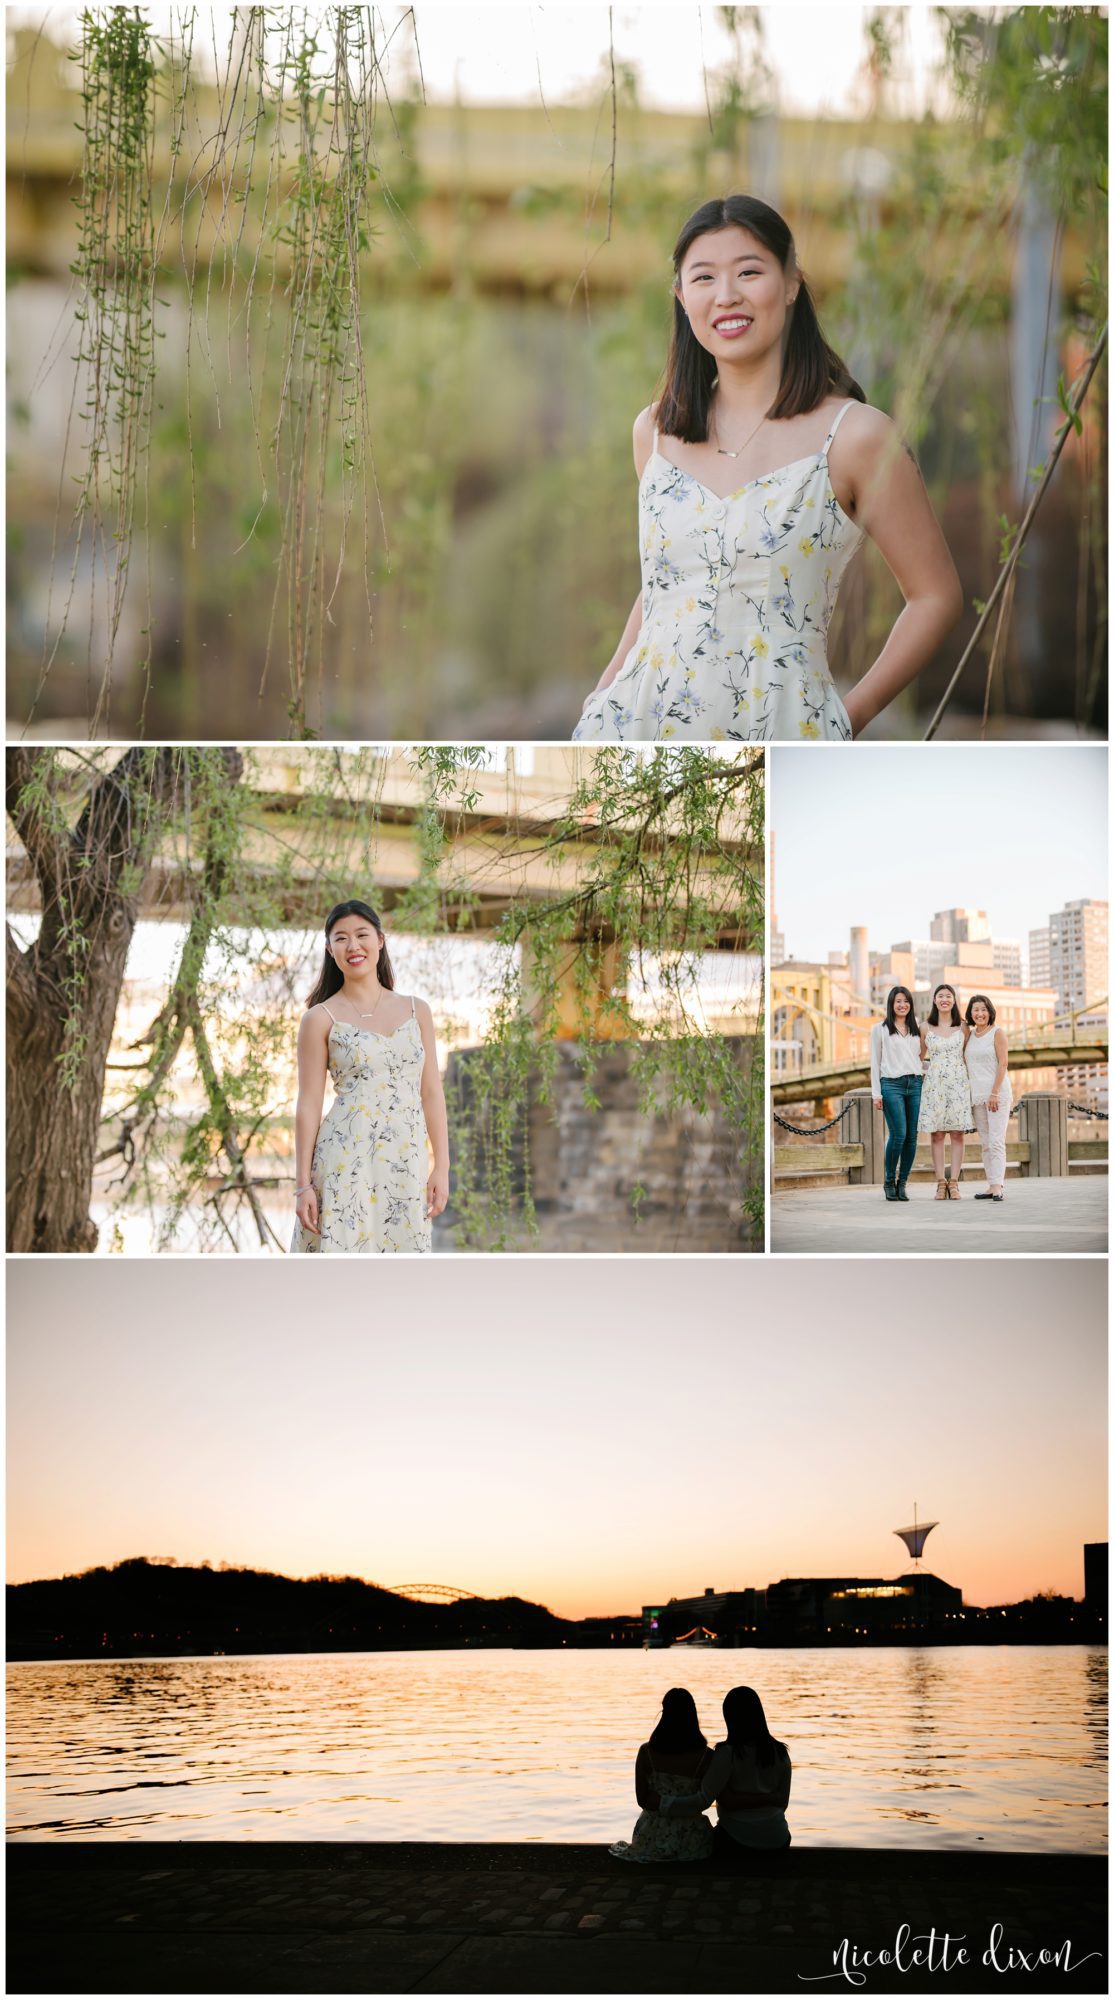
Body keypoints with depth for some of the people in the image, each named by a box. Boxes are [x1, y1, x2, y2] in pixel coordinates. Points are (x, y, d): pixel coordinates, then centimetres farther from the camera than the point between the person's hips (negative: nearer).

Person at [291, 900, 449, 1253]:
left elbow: (431, 1093, 11)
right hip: (346, 1160, -3)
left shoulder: (416, 1011, 12)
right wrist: (303, 1184, -3)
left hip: (407, 1165, 3)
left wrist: (441, 1167, 4)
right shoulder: (321, 1018, 2)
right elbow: (309, 1104, 0)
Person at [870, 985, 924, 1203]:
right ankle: (889, 1182, -2)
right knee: (898, 1134, -14)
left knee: (912, 1136, -2)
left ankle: (902, 1183, 5)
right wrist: (876, 1093, -2)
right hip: (891, 1085, -4)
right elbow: (875, 1063, 4)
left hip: (915, 1084, 4)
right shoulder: (880, 1030, 7)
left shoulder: (915, 1029, 18)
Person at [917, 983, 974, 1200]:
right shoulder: (926, 1030, 7)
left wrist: (972, 1082, 2)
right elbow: (920, 1057, 16)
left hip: (959, 1083, 0)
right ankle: (941, 1183, 0)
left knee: (958, 1133, -4)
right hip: (934, 1084, 0)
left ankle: (953, 1183, -2)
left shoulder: (963, 1028, 7)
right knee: (937, 1134, -2)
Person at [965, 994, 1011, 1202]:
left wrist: (995, 1093, -16)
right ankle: (991, 1185, 7)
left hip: (997, 1093, -6)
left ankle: (997, 1186, -18)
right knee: (986, 1143, 6)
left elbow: (1003, 1064, -9)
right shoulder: (969, 1035, 13)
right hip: (977, 1095, 6)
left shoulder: (997, 1033, -3)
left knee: (996, 1141, -13)